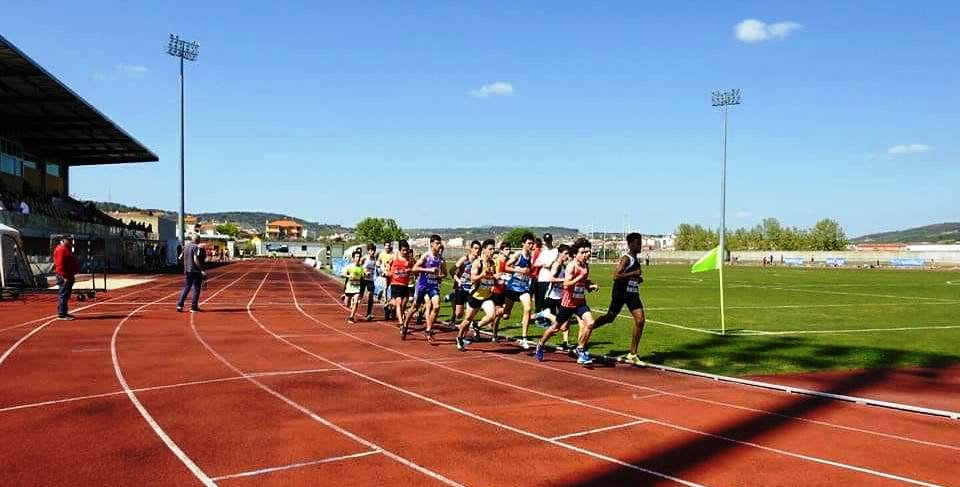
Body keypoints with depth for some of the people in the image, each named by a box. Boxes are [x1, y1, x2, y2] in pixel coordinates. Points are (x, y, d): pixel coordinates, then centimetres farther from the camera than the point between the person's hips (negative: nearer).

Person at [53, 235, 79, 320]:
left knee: (66, 295, 14)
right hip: (64, 277, -11)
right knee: (63, 295, -10)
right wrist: (64, 276, -23)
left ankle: (64, 312, 20)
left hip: (69, 276, 11)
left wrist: (71, 276, 23)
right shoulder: (61, 249, -13)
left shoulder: (67, 249, 21)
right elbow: (60, 264, -20)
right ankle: (62, 314, -9)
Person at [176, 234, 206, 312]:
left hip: (187, 270, 7)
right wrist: (202, 270, -20)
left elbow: (180, 258, 14)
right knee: (196, 289, 2)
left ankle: (180, 304, 2)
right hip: (196, 271, -7)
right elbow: (196, 260, -21)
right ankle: (194, 307, 4)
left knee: (186, 287, 13)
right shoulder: (196, 247, -13)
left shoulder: (185, 246, 9)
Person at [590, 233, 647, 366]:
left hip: (633, 293, 7)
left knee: (640, 320, -5)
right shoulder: (626, 259, -14)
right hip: (620, 293, -7)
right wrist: (634, 273, -24)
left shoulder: (637, 259, 12)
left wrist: (638, 278, 8)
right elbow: (616, 276, -25)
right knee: (610, 317, 3)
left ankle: (632, 355, 0)